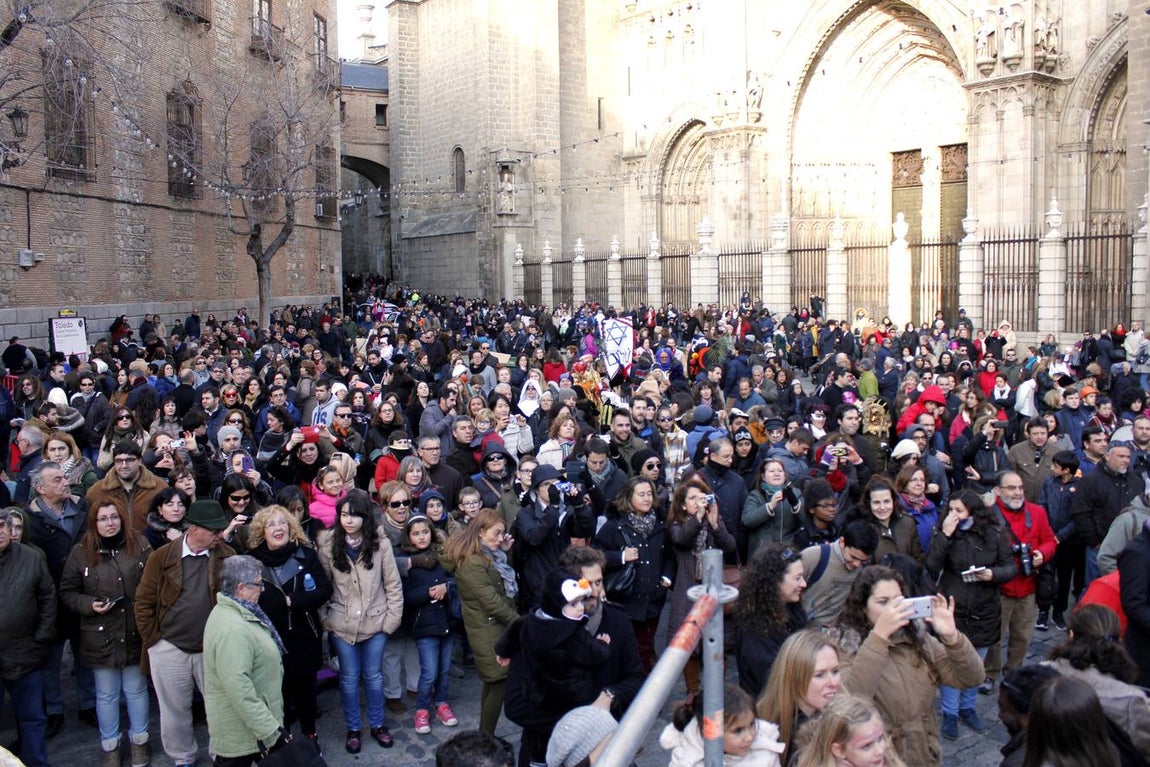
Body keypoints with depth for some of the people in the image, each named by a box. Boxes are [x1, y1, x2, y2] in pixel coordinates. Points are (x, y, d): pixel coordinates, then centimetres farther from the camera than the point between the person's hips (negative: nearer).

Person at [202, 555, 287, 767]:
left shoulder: (234, 612, 7)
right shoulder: (231, 629, -27)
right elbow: (238, 687, -31)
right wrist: (268, 729, -28)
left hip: (253, 721, 10)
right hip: (242, 729, -10)